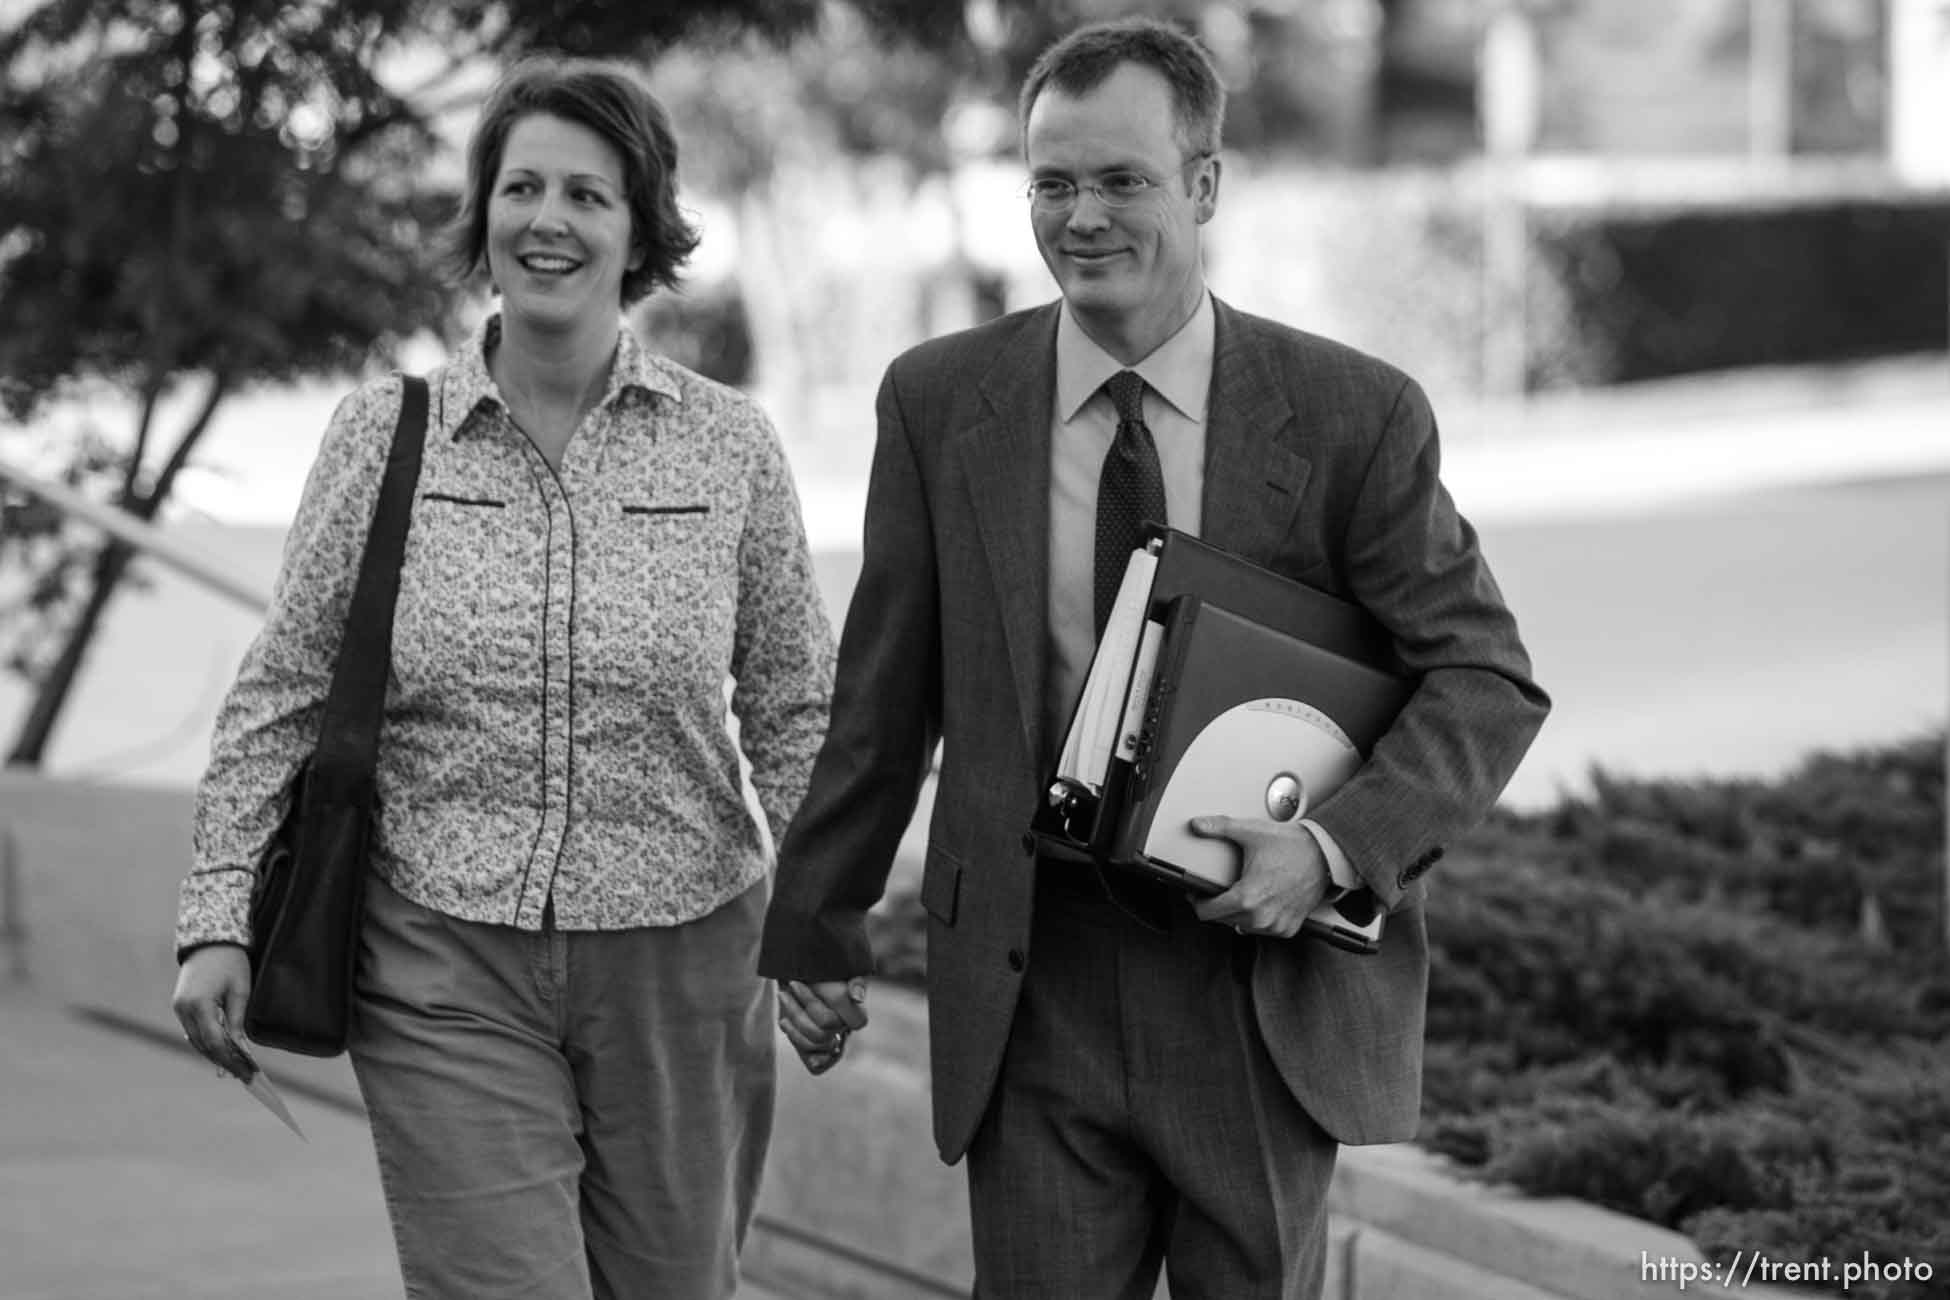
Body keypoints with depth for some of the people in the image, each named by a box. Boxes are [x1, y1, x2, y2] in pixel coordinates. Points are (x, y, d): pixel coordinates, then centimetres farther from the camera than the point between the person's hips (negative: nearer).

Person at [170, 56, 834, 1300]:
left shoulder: (730, 446, 2)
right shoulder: (385, 435, 1)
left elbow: (798, 714, 7)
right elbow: (283, 695, 5)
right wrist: (220, 916, -2)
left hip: (681, 965, 1)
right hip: (448, 975, -1)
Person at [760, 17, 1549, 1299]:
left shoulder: (1354, 414, -5)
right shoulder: (941, 402, 0)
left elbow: (1488, 679, -3)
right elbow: (885, 695, 8)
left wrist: (1338, 845, -18)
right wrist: (817, 928, 12)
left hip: (1264, 986, -1)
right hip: (1030, 994, 1)